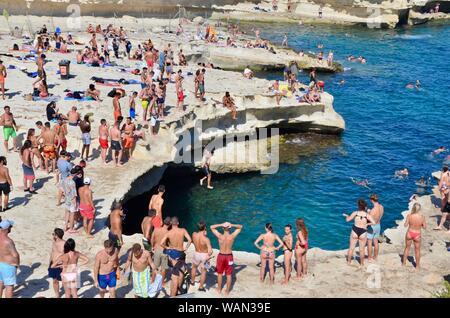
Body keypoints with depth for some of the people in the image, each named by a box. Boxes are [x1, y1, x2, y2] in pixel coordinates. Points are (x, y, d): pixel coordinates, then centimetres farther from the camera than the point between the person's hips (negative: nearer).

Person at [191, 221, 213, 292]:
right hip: (204, 255, -4)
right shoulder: (206, 239, -29)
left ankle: (192, 281, 50)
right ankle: (201, 287, 26)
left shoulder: (194, 234, -17)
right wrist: (209, 255, -15)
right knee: (203, 271, 16)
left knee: (194, 267, 32)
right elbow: (210, 250, -36)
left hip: (196, 254, 4)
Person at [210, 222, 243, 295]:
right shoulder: (232, 236, -17)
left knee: (220, 274, 18)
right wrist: (232, 225, -19)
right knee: (229, 275, 12)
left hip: (221, 256, 0)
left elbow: (211, 227, -7)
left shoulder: (220, 236, -18)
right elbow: (240, 227, -5)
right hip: (229, 256, 0)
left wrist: (221, 225, -18)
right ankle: (227, 291, 21)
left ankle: (219, 289, 31)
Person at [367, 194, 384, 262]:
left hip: (372, 226, -7)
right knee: (376, 242, 19)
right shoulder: (382, 207, -8)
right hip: (378, 226, 7)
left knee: (369, 243, 9)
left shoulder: (373, 210, -31)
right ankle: (375, 257, 31)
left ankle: (369, 258, 19)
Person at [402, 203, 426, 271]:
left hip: (409, 233, 1)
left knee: (407, 248, 23)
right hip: (417, 235, -1)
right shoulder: (422, 217, -20)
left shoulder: (409, 216, -20)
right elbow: (424, 227, -9)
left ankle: (404, 263, 37)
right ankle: (417, 266, 30)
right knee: (417, 250, 18)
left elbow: (405, 225, -9)